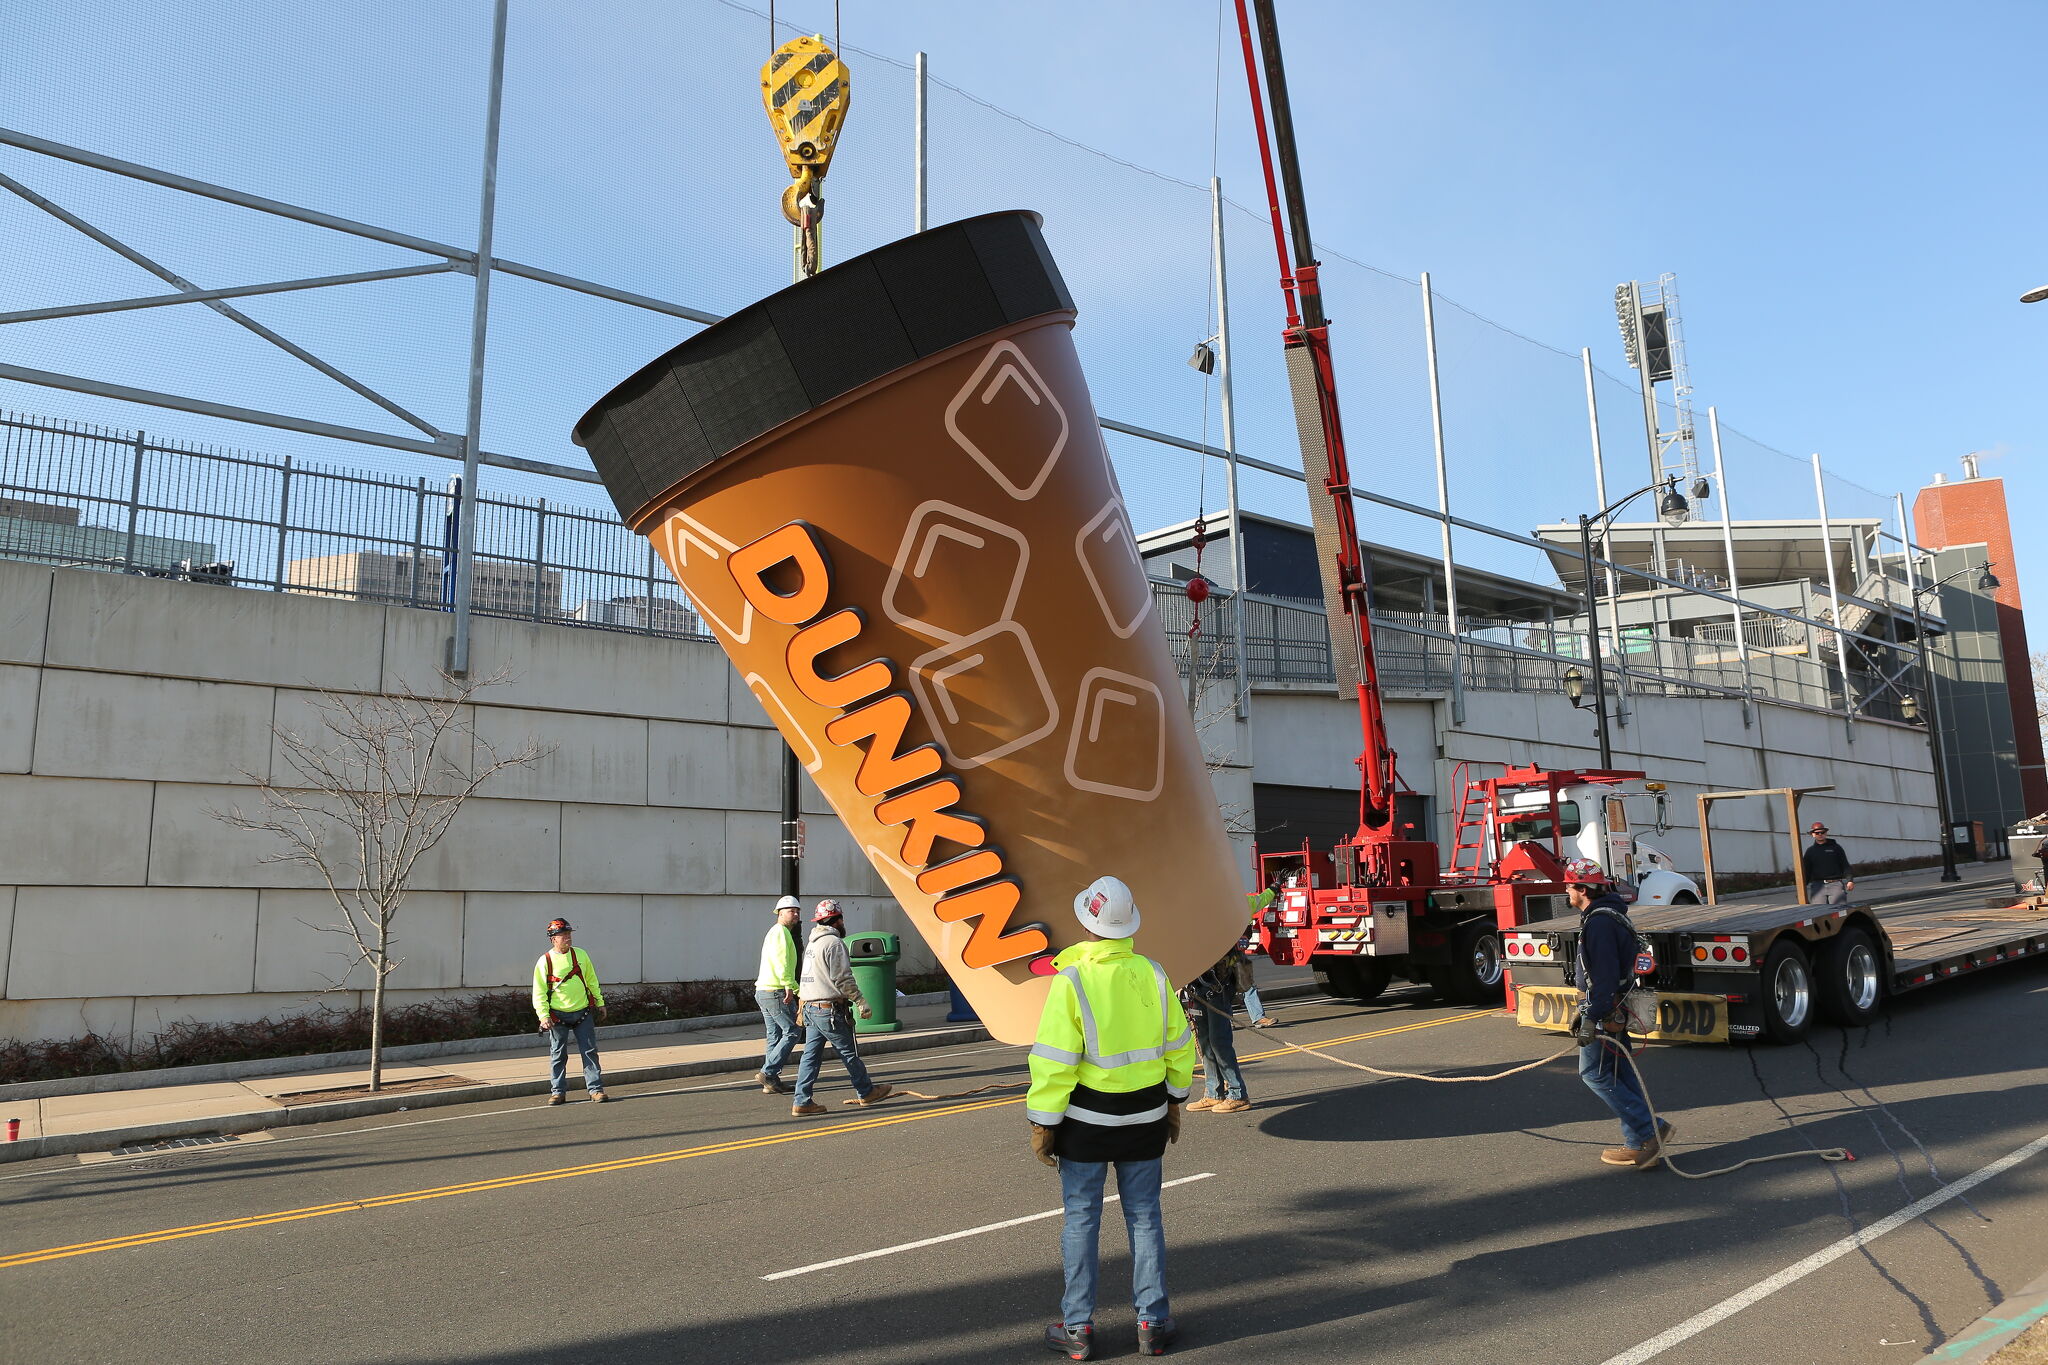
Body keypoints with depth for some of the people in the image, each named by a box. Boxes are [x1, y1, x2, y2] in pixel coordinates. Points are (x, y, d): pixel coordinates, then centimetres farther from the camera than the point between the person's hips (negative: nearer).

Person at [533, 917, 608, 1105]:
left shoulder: (580, 955, 4)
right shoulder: (545, 961, -5)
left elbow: (592, 981, 14)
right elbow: (539, 992, -5)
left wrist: (600, 1003, 15)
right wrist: (543, 1016, -14)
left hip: (582, 1012, 2)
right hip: (558, 1015, -2)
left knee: (590, 1052, 1)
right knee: (558, 1055, 4)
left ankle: (596, 1089, 6)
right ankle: (557, 1091, 16)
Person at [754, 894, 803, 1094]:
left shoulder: (775, 932, 26)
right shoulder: (781, 931, -7)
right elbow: (781, 961, -21)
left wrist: (797, 989, 30)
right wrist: (788, 986, -28)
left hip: (763, 991, 10)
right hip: (776, 991, -10)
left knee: (775, 1037, 10)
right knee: (791, 1032, -7)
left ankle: (771, 1082, 10)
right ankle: (768, 1073, -12)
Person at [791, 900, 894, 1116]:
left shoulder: (812, 943, 15)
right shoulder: (834, 943, -14)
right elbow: (843, 979, -17)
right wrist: (861, 1003, -12)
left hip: (811, 1008, 9)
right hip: (830, 1010, -9)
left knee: (811, 1055, 7)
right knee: (849, 1052, 5)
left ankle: (801, 1102, 4)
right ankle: (866, 1092, 18)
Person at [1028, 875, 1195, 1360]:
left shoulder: (1072, 980, -18)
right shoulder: (1152, 974, -4)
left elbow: (1054, 1062, -18)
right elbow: (1179, 1045, 6)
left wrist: (1042, 1124, -8)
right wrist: (1174, 1102, 18)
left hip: (1086, 1119, -3)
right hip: (1145, 1117, 4)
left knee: (1081, 1219, 8)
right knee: (1144, 1217, 14)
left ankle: (1077, 1328, 16)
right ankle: (1152, 1323, 21)